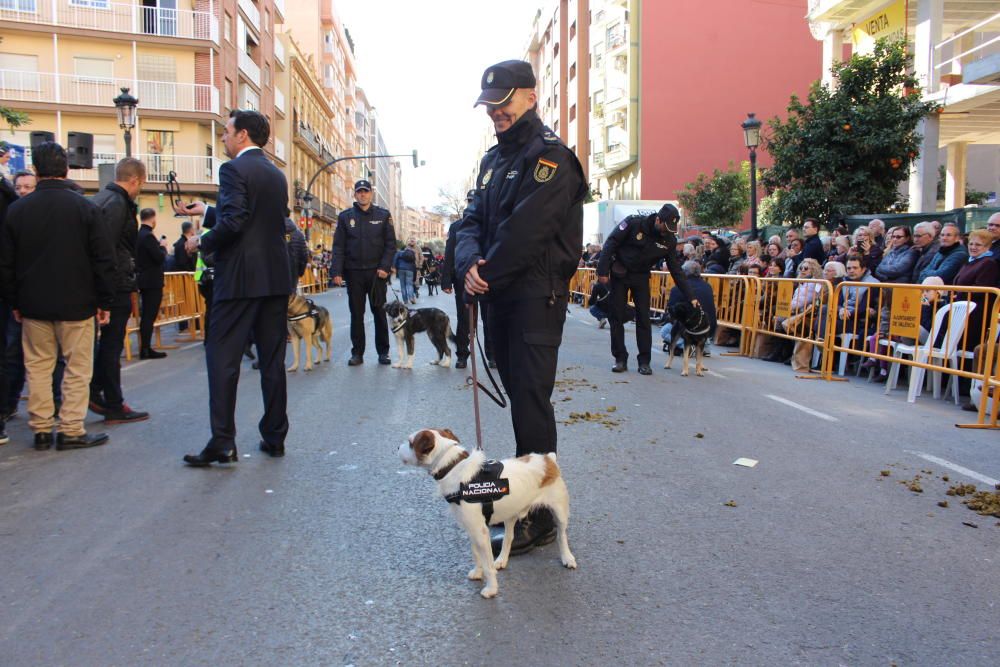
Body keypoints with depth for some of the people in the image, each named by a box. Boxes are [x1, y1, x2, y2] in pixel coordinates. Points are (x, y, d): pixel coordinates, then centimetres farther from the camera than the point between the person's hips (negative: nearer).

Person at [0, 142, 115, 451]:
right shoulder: (84, 207, -8)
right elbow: (103, 260, -8)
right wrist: (105, 301, -1)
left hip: (33, 305, 3)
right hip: (76, 304, -3)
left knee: (38, 368, 12)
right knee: (77, 368, 3)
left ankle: (41, 430, 15)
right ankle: (71, 430, 4)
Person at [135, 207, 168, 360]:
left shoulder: (138, 234, 10)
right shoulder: (148, 235, -18)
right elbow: (160, 257, -21)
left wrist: (158, 247, 17)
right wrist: (163, 247, -3)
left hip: (143, 280, 9)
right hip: (152, 281, -9)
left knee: (146, 315, 13)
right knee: (149, 316, -5)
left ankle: (145, 348, 18)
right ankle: (146, 350, -2)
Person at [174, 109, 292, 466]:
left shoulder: (234, 169, -8)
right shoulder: (277, 174, 17)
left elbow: (233, 222, -21)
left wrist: (204, 242, -4)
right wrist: (207, 212, 26)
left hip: (240, 278, -7)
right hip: (276, 277, 8)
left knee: (222, 357, -2)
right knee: (273, 359, 10)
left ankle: (222, 442, -2)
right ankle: (275, 437, 16)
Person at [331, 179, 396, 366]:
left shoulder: (383, 215, 5)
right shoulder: (345, 217, 7)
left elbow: (390, 244, 2)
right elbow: (338, 246, 3)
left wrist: (384, 267, -11)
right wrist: (336, 271, -8)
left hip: (376, 272, -1)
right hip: (354, 273, 1)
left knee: (379, 313, 4)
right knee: (356, 314, 5)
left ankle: (383, 352, 11)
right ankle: (357, 353, 11)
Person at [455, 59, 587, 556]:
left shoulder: (549, 156, -10)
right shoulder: (494, 158, 19)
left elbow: (524, 231, -20)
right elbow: (473, 220, 10)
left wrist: (487, 276, -10)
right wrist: (470, 264, -10)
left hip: (536, 296, -8)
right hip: (500, 294, 8)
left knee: (531, 399, -8)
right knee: (518, 393, 14)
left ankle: (540, 518, 0)